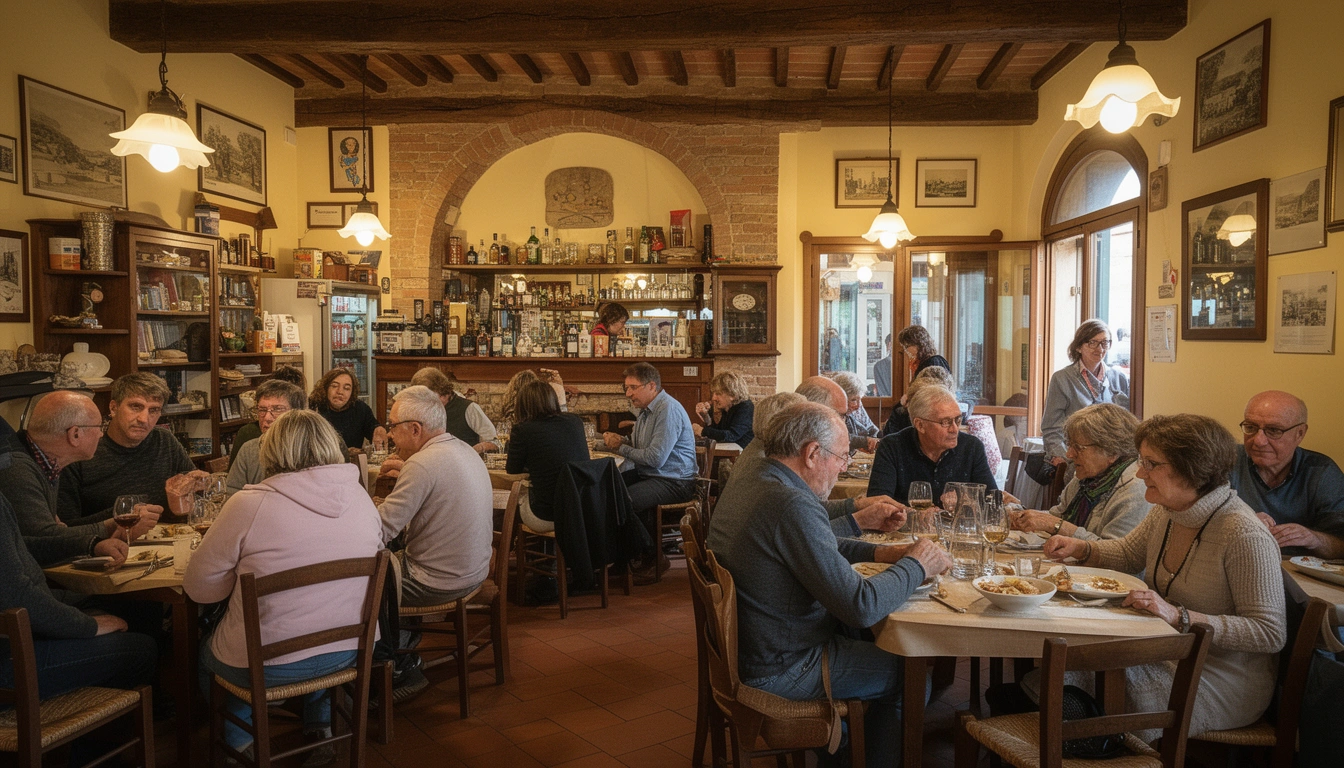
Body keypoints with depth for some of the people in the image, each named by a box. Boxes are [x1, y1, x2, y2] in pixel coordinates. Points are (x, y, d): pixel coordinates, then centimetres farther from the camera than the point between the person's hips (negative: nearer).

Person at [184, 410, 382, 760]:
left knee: (206, 650, 31)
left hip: (262, 666, -3)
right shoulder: (361, 498, -6)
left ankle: (240, 740, 42)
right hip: (344, 656, 4)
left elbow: (199, 586, -9)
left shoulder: (249, 504, -19)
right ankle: (321, 725, 40)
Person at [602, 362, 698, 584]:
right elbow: (638, 446, 20)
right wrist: (619, 440, -2)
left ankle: (655, 559, -7)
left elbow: (655, 458, -25)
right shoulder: (645, 409, 14)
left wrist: (620, 448, -13)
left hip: (674, 481, -10)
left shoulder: (668, 410, -18)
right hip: (649, 474, 10)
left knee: (624, 499, -27)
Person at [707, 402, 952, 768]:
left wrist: (878, 552, 5)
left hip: (740, 644, 9)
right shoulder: (792, 506, -29)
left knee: (864, 638, 27)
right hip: (780, 668, -9)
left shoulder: (742, 489, 2)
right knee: (910, 673, 9)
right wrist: (916, 565, -12)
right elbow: (862, 607, -28)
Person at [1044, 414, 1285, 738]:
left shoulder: (1245, 535, -23)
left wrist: (1179, 616, -32)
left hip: (1223, 681, -7)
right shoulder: (1167, 511, 2)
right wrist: (1080, 548, 0)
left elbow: (1270, 633, -24)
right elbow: (1128, 553, 20)